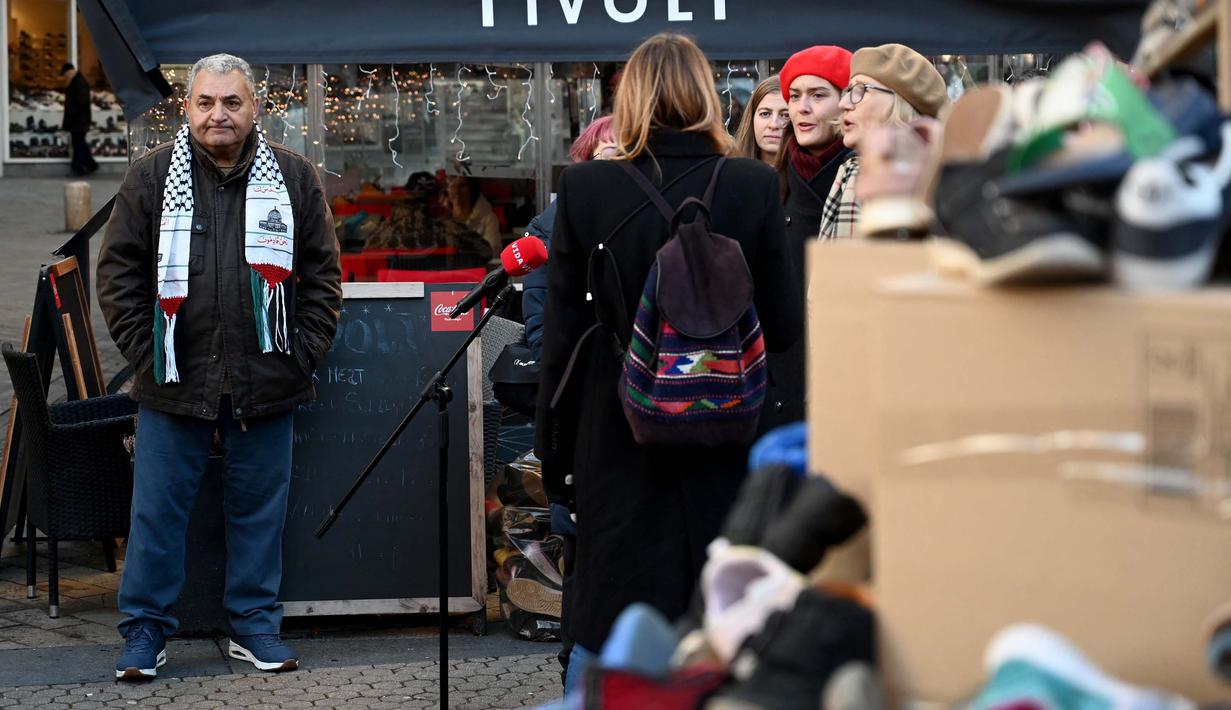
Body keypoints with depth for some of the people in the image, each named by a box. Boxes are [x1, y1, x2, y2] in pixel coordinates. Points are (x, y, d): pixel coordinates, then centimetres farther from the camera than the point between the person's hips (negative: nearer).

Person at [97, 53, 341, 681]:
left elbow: (323, 273, 9)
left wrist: (304, 352, 0)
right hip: (174, 381, -1)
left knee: (259, 509, 8)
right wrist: (145, 351, -4)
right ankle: (145, 629, 14)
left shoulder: (294, 177, 6)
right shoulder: (152, 176, 2)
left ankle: (255, 626, 21)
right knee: (157, 510, 3)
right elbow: (118, 272, 3)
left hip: (265, 384, 1)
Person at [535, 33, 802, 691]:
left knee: (602, 622, 8)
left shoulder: (584, 188, -6)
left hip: (616, 439, 0)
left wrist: (551, 448, 5)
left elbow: (562, 332, -3)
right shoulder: (754, 186, -6)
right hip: (722, 444, 0)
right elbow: (783, 327, -4)